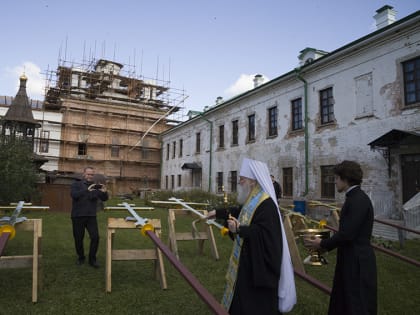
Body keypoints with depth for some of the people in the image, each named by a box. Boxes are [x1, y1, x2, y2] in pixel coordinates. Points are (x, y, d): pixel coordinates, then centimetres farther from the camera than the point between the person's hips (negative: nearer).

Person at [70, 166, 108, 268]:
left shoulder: (96, 187, 10)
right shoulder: (76, 184, 3)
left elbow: (104, 199, 2)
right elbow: (74, 195, -17)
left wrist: (104, 192, -21)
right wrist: (87, 190, -30)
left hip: (91, 216, 1)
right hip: (77, 216, -1)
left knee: (95, 237, -8)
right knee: (78, 238, 8)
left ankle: (92, 259, 7)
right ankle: (80, 257, 30)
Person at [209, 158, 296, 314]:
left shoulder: (266, 204, -24)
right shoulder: (253, 200, 7)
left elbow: (264, 233, -31)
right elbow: (239, 212, 24)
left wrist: (238, 229, -29)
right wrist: (218, 212, 25)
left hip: (258, 265, -10)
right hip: (249, 261, 10)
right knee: (244, 300, 21)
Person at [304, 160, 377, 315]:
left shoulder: (358, 200, -22)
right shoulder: (354, 197, 8)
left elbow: (347, 234, -24)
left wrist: (322, 244, -11)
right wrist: (326, 243, 8)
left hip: (357, 262, -9)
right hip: (350, 260, 9)